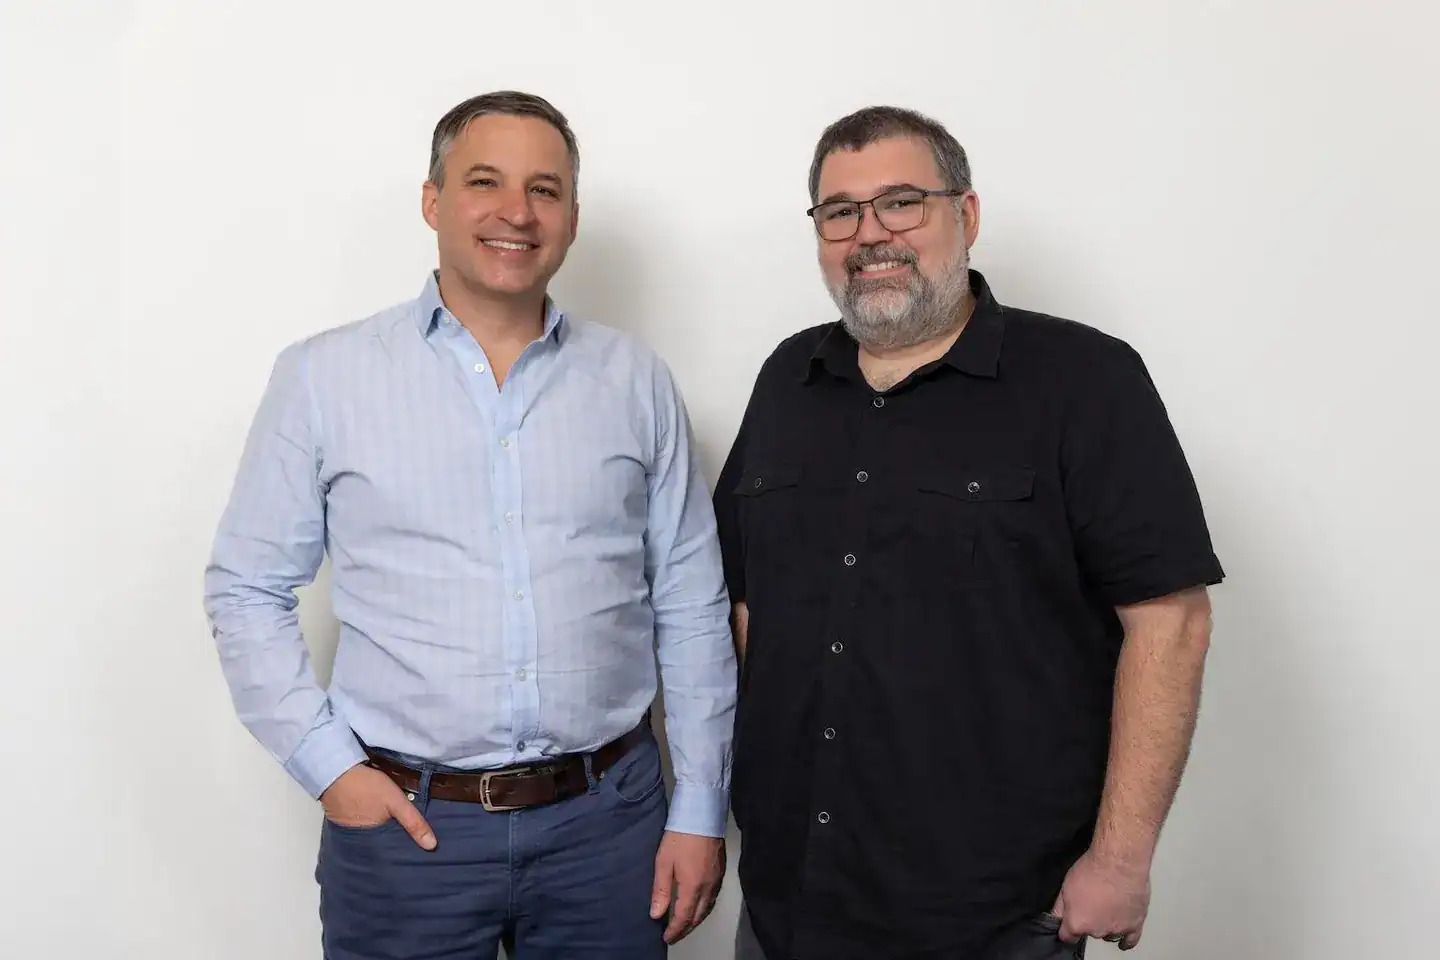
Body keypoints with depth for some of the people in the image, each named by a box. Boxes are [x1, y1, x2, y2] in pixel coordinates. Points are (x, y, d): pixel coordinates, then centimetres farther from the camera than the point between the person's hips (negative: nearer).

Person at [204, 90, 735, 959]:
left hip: (608, 817, 2)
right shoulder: (324, 377, -2)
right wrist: (329, 764, -6)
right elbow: (247, 590, 3)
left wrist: (701, 809, 2)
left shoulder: (636, 380, 1)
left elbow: (691, 605, 3)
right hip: (405, 821, -1)